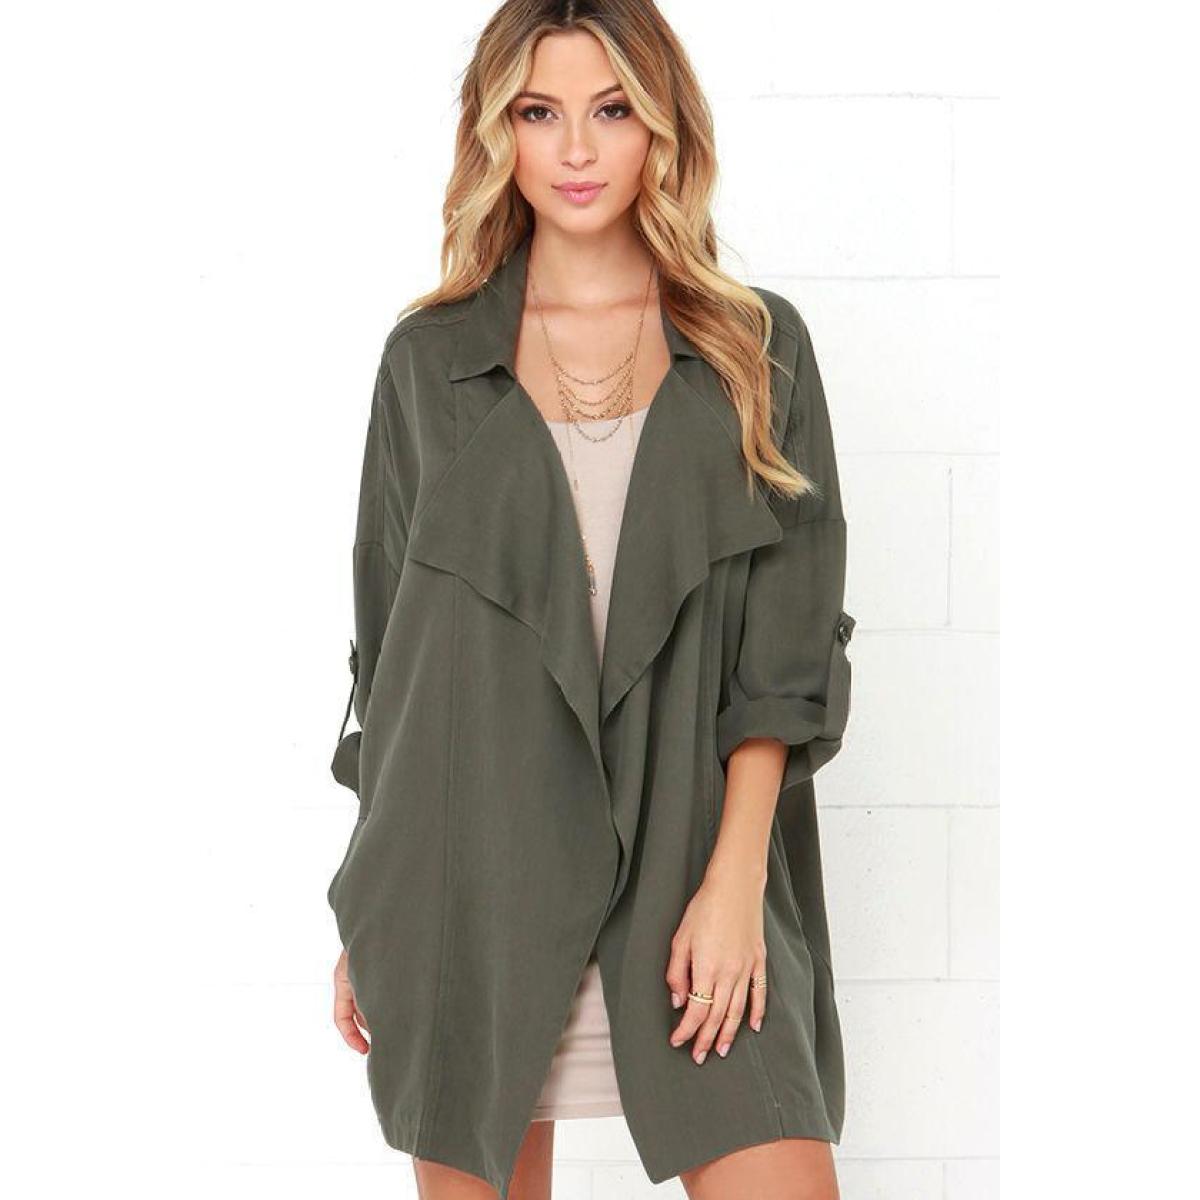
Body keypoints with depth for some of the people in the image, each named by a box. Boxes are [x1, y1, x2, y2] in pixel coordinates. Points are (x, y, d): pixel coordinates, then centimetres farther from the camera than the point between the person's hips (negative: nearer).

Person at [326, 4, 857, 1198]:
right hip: (471, 868, 1)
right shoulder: (431, 359, 8)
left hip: (688, 874, 0)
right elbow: (389, 645, 10)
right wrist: (369, 916, 7)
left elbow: (788, 641, 1)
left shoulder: (757, 350, 6)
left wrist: (735, 877, -9)